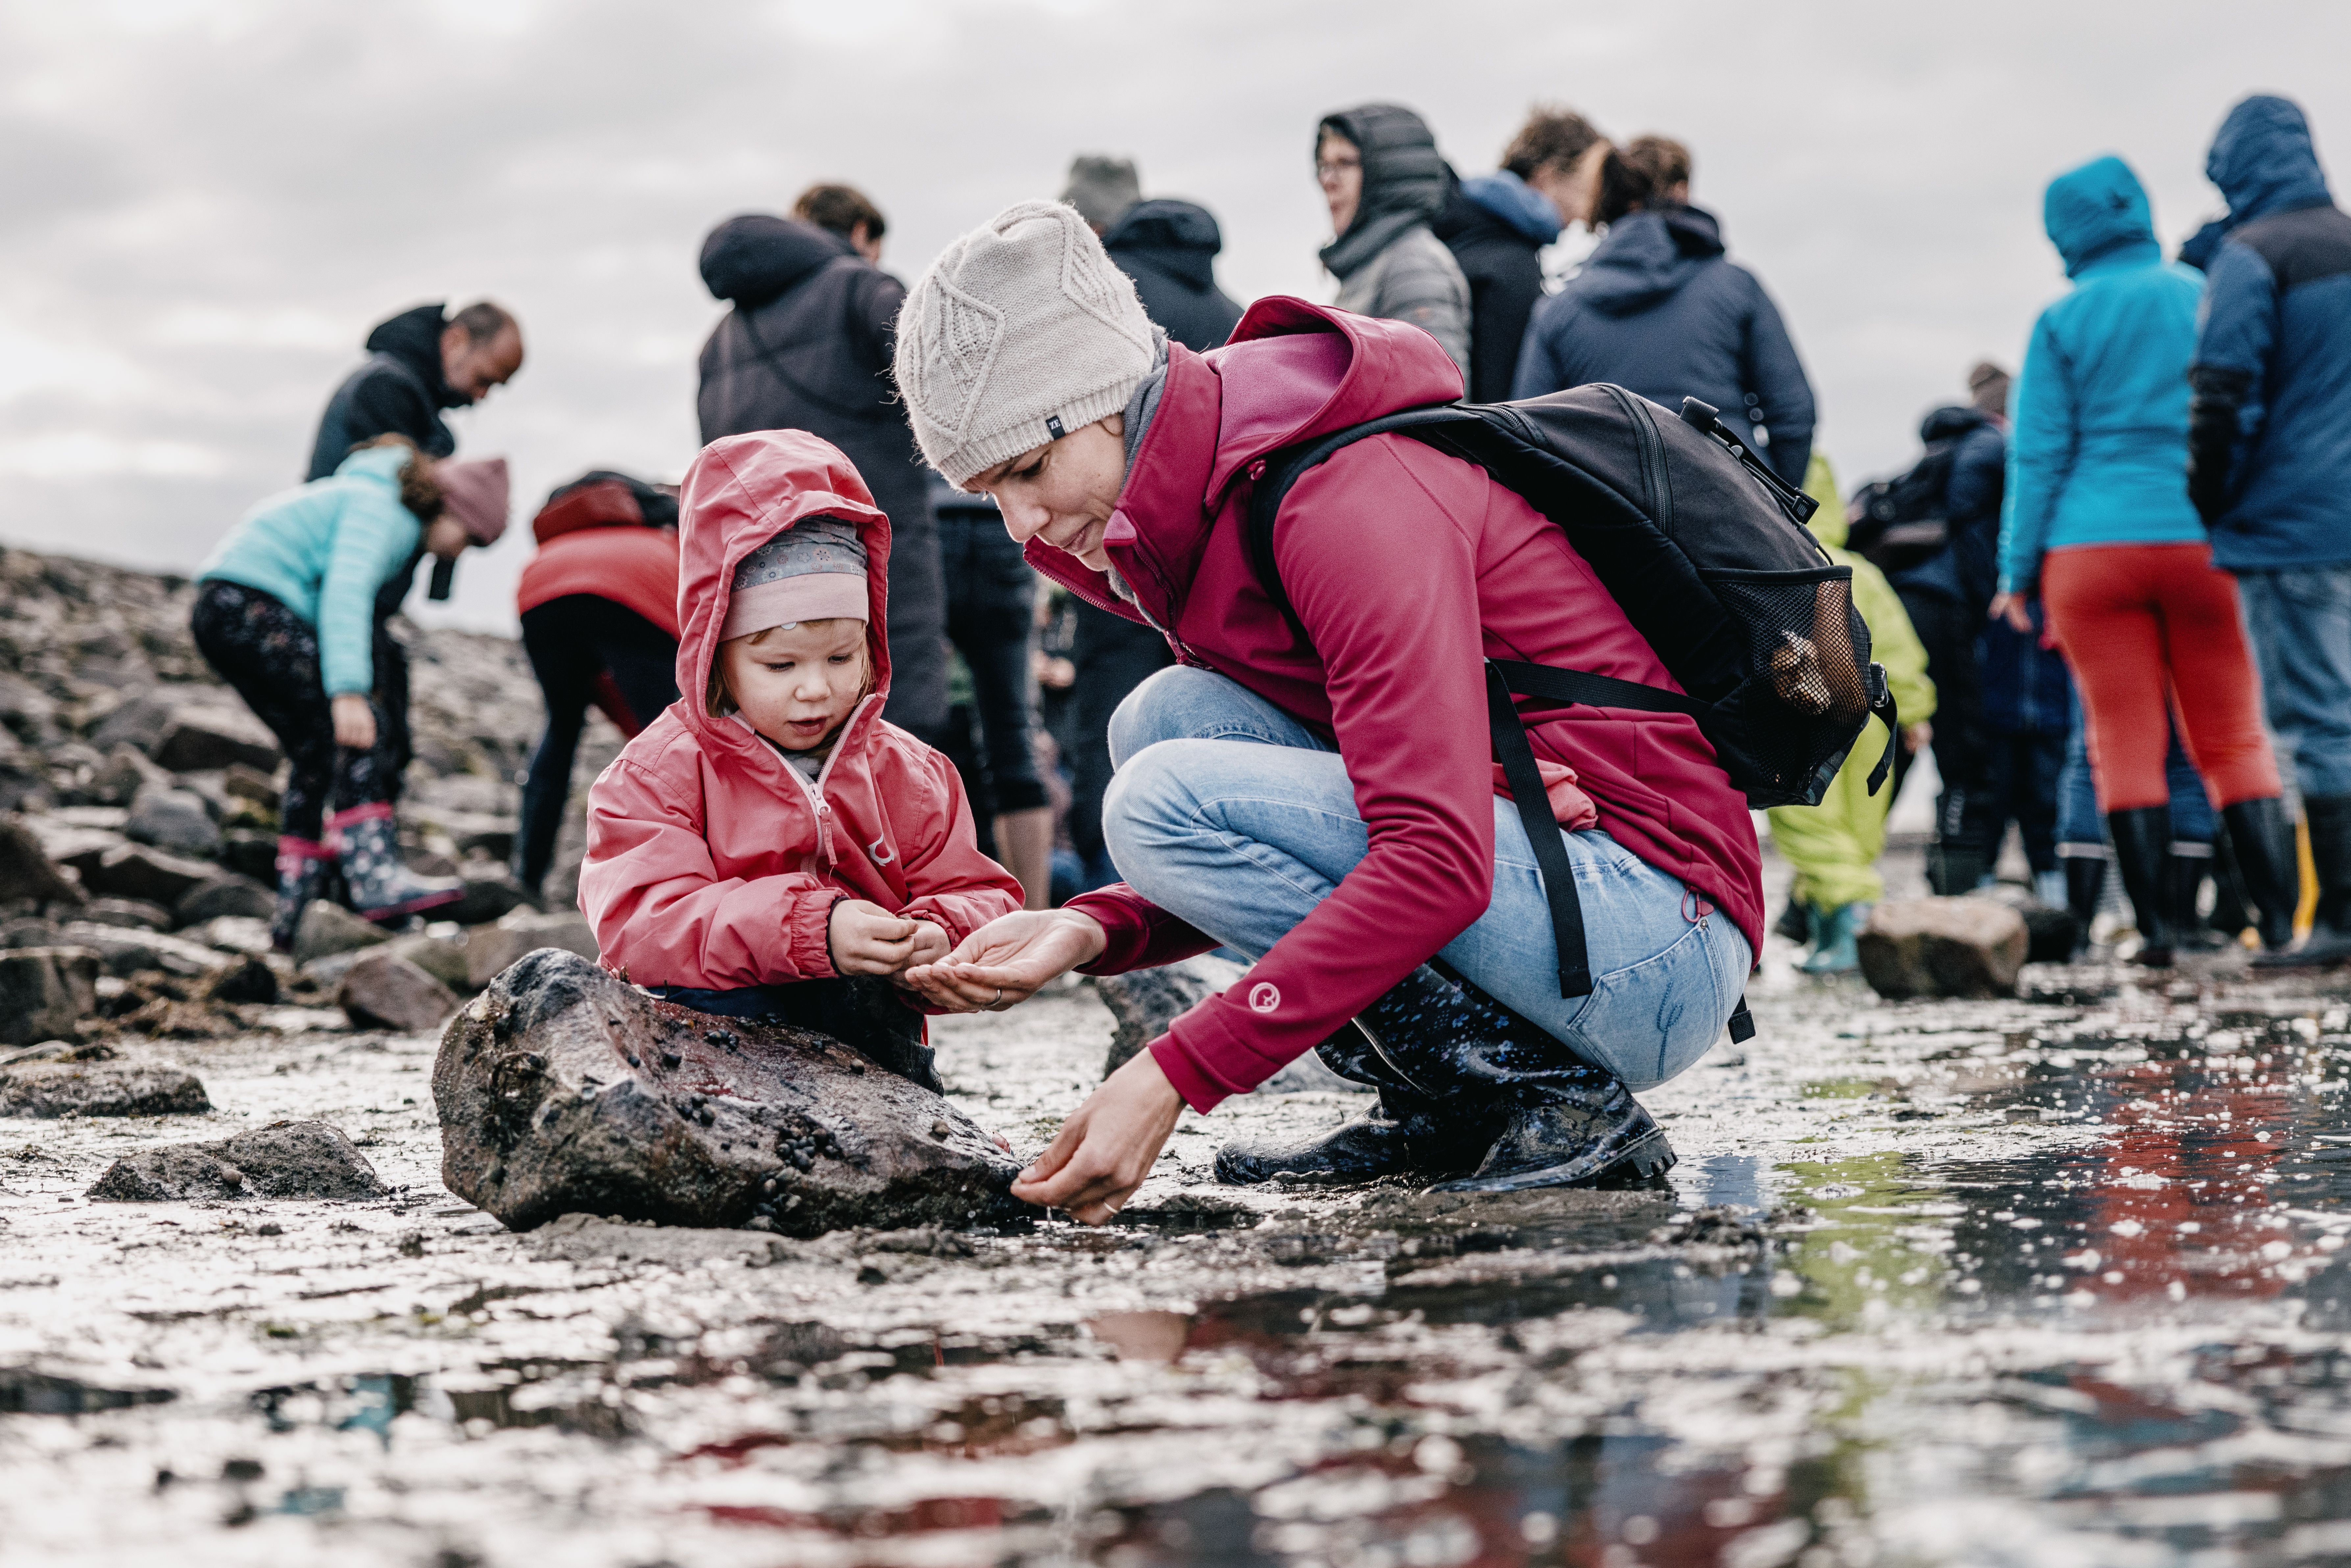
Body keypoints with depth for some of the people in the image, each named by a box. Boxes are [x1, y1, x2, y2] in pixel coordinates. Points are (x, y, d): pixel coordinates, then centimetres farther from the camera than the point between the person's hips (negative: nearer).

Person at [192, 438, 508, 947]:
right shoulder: (380, 506, -9)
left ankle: (292, 922, 10)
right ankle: (376, 878, -30)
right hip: (249, 604, -11)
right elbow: (345, 590, -23)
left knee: (316, 750, 10)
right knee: (361, 729, -18)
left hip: (225, 614, 11)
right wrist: (348, 692, -30)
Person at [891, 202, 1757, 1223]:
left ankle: (1561, 1107, -11)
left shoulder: (1347, 492, -18)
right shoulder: (1199, 517, 11)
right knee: (1168, 716, 1)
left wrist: (1177, 1076, -30)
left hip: (1658, 939, -9)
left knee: (1168, 794, -18)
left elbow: (1439, 861, -29)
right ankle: (1440, 1118, 1)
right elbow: (1261, 861, 15)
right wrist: (1092, 932, -5)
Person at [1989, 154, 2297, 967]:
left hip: (2093, 549, -1)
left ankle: (2156, 929, -2)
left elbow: (2040, 452, -1)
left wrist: (2018, 568, 4)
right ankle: (2282, 920, 1)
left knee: (2125, 745, 2)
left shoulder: (2063, 322, 1)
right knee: (2233, 738, 7)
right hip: (2204, 542, 1)